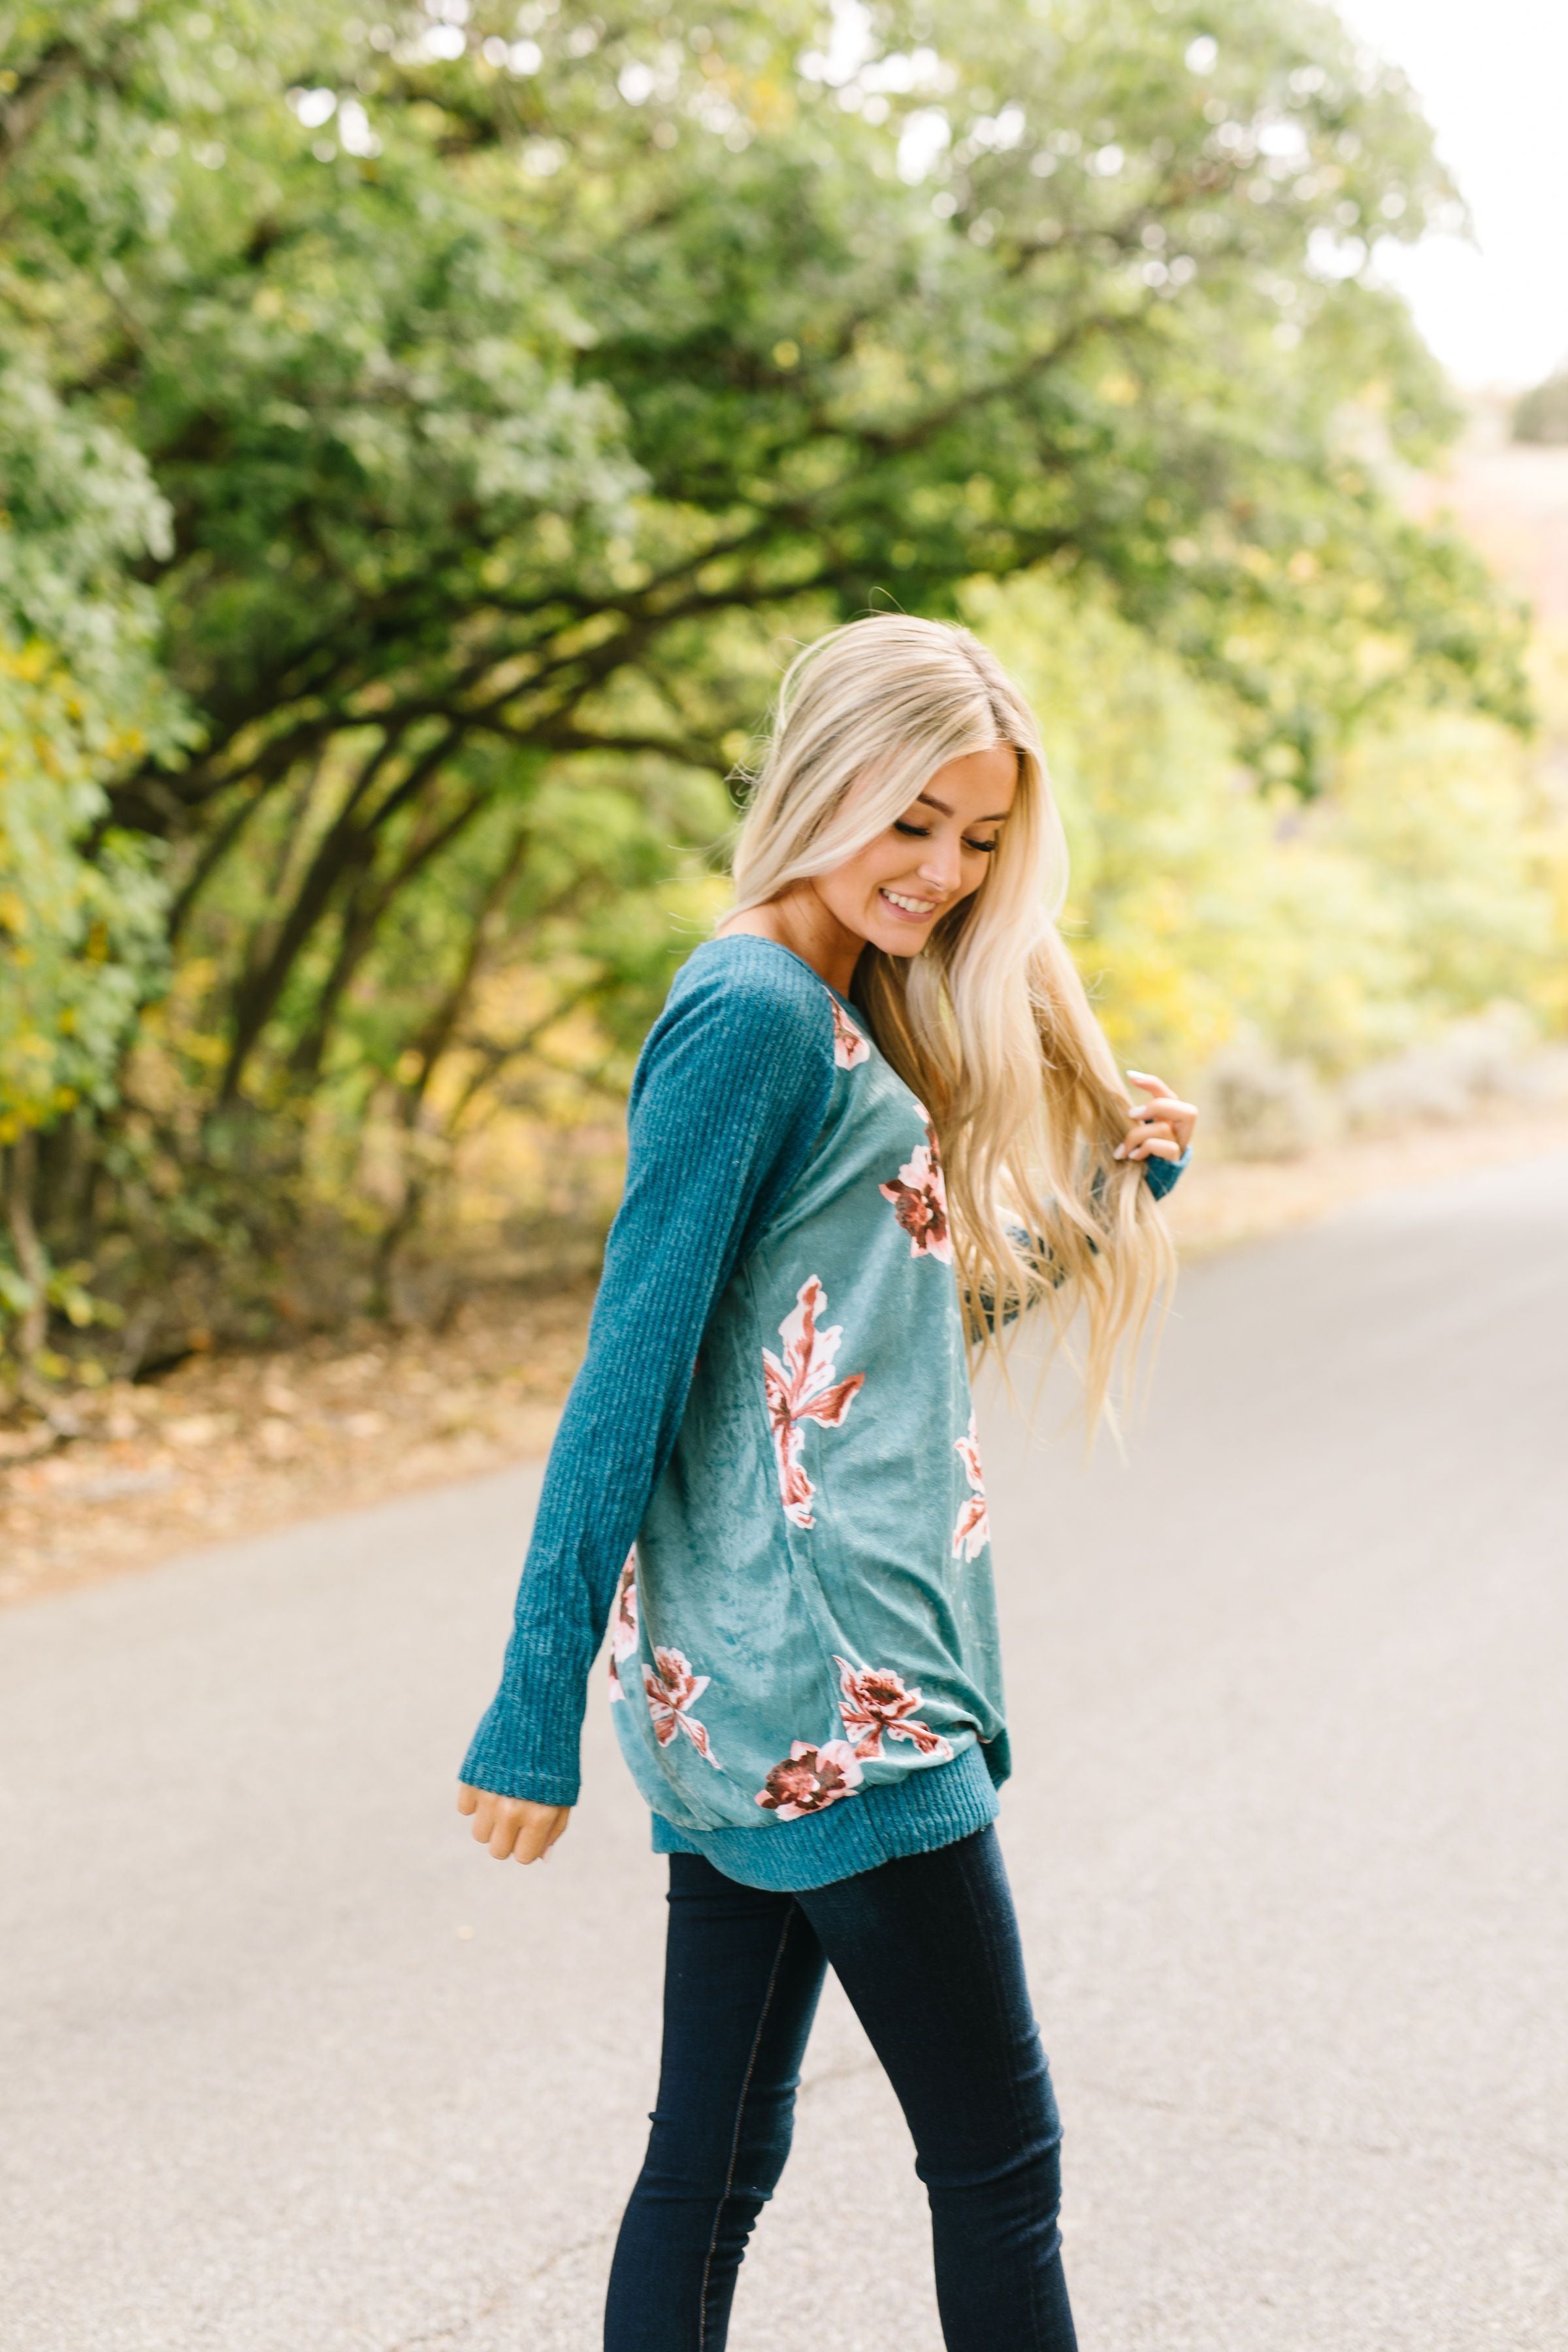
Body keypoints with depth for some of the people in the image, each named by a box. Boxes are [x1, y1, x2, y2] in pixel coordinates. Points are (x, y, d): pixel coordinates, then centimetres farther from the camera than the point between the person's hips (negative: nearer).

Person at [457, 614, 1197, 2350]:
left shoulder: (843, 1018, 15)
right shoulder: (752, 1014, -13)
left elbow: (930, 1309, 22)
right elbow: (629, 1373, -16)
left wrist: (1116, 1180, 7)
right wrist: (535, 1717, -15)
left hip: (756, 1692, 9)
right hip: (826, 1693, -9)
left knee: (714, 2158, 15)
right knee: (998, 2156, 4)